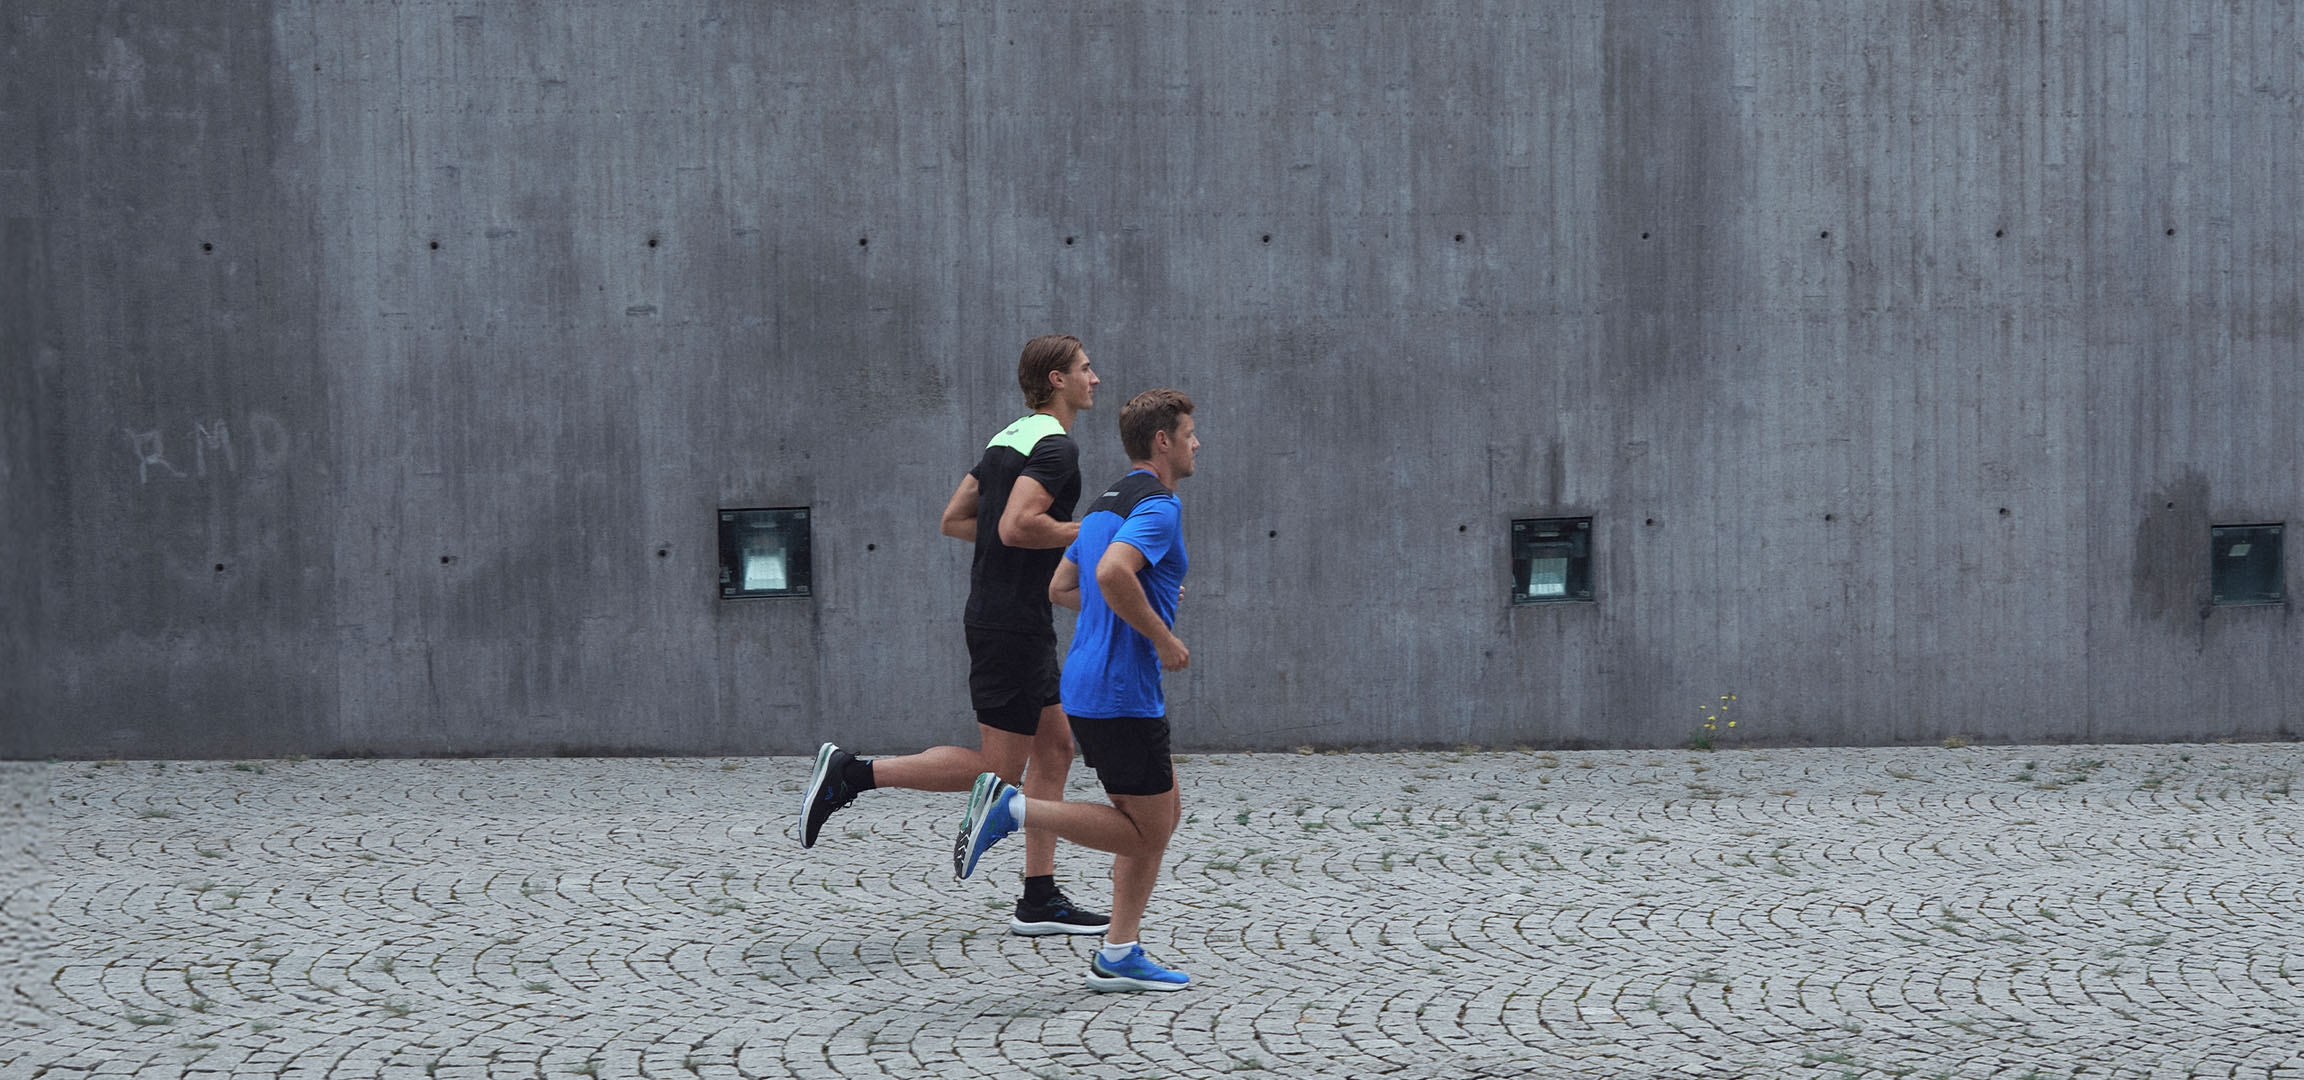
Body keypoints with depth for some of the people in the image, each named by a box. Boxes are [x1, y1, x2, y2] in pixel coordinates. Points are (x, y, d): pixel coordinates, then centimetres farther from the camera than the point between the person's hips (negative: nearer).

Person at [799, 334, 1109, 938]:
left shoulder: (1009, 439, 15)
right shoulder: (1055, 445, -15)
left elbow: (953, 520, 18)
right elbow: (1016, 526, -28)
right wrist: (1085, 533, -14)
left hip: (995, 613, 10)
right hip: (1013, 623, -10)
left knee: (1054, 746, 11)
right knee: (998, 768, -6)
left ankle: (1039, 900, 12)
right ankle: (851, 774, -5)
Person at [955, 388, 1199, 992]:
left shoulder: (1107, 504, 17)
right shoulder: (1158, 505, -14)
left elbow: (1061, 587, 23)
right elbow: (1112, 573, -31)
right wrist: (1164, 638, -19)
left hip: (1088, 687, 10)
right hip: (1122, 694, -10)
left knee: (1165, 809, 16)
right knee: (1145, 832, -2)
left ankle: (1118, 957, 14)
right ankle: (1013, 809, -10)